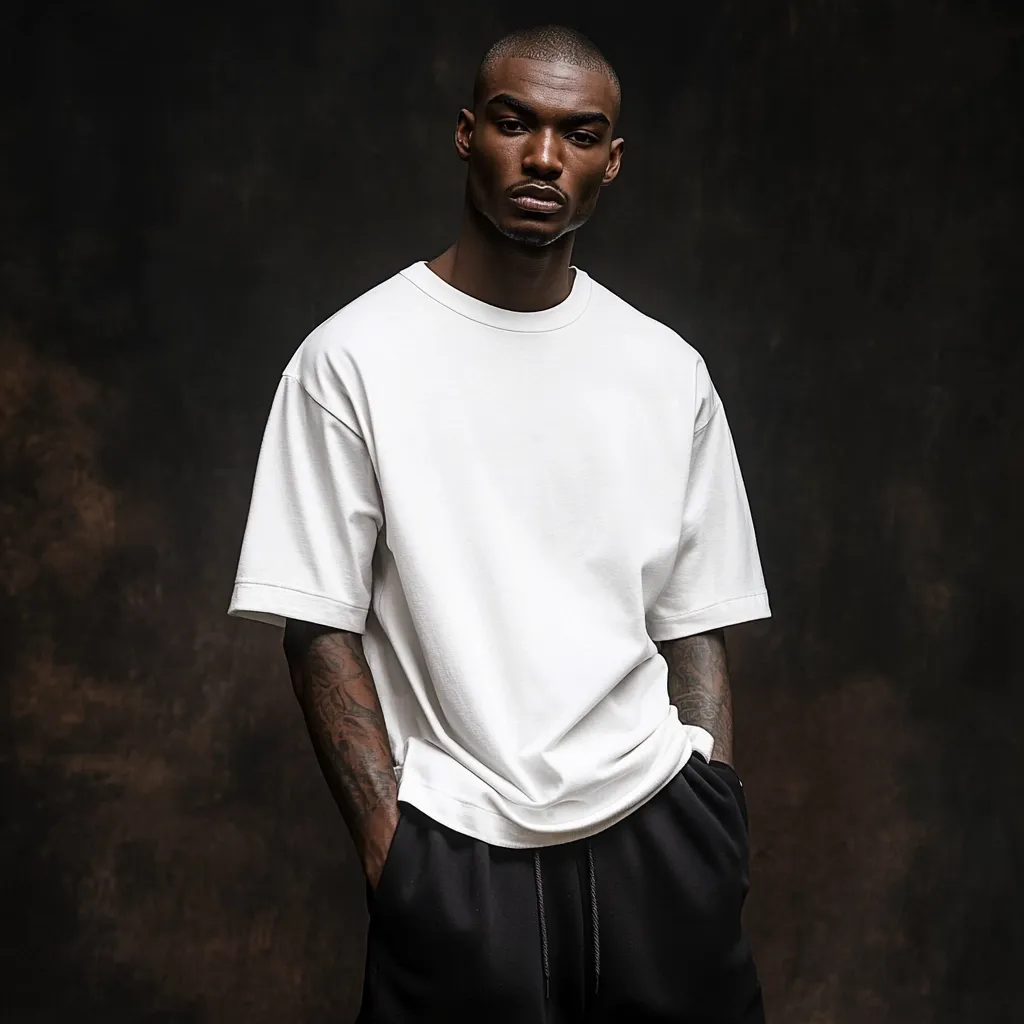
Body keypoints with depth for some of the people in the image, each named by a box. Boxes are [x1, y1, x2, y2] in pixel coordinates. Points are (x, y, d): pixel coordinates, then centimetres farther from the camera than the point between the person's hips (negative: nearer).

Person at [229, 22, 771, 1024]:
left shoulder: (670, 371, 9)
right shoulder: (352, 357, -2)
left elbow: (695, 625, 11)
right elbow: (318, 625, -4)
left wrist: (715, 815, 0)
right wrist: (391, 849, -10)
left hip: (655, 830, 3)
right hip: (456, 848, -3)